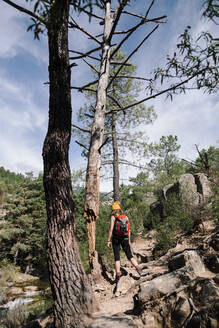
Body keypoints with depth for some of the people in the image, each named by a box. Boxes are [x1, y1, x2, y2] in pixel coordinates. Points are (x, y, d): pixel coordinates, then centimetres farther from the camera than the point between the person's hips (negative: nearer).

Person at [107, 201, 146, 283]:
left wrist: (108, 240, -5)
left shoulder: (113, 217, -4)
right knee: (130, 255, 9)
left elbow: (111, 229, -10)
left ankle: (118, 276, 3)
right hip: (125, 238, 3)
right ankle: (139, 270, -5)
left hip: (116, 238, -3)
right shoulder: (125, 217, 8)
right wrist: (129, 240, 17)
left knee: (117, 257, 5)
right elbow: (128, 230, 9)